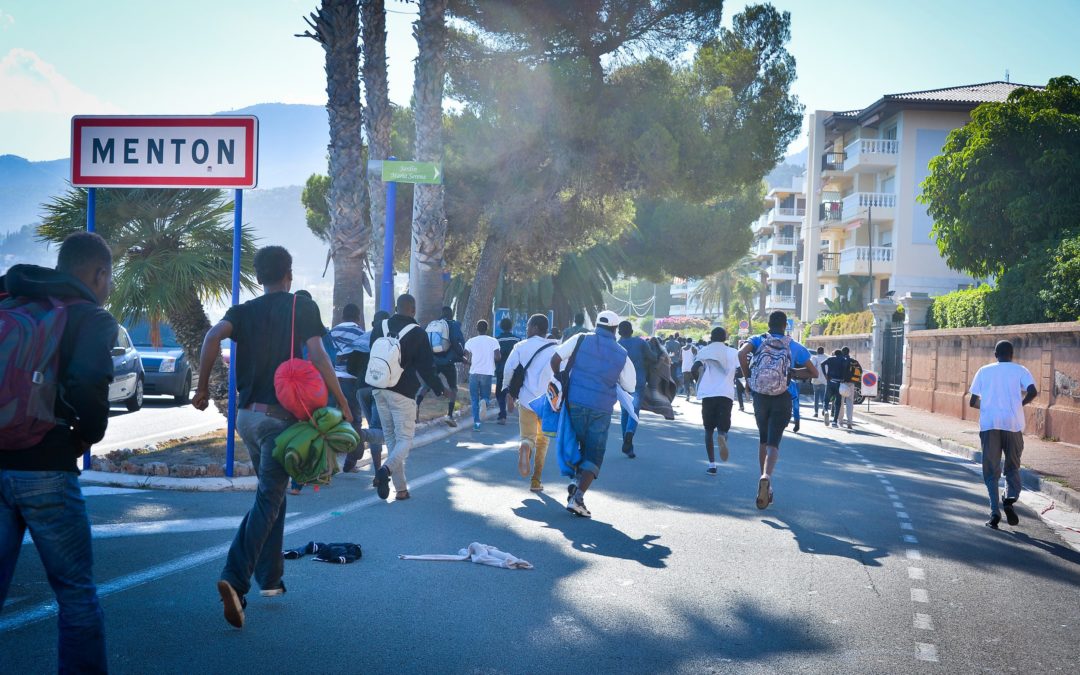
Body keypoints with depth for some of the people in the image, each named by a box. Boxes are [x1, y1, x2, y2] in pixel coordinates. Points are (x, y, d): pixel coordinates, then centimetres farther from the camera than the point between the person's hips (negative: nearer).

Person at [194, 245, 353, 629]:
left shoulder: (244, 311, 10)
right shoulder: (301, 307, -1)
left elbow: (213, 336, -9)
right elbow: (317, 357, -12)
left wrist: (203, 387, -2)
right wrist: (343, 404, -8)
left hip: (247, 415, 5)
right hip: (280, 416, -5)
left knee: (272, 495, 20)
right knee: (268, 500, -8)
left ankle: (269, 579, 22)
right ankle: (235, 579, -24)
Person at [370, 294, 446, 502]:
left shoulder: (379, 328, 6)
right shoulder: (417, 334, -8)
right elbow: (426, 366, -6)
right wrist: (439, 389, 8)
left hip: (379, 389, 5)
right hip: (402, 392, -5)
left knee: (390, 438, 12)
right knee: (405, 439, 2)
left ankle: (401, 488, 10)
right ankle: (386, 469, -28)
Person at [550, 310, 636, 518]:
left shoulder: (581, 339, 0)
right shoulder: (622, 355, 1)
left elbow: (555, 359, -3)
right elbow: (630, 387, 7)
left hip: (575, 403, 2)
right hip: (601, 410, -1)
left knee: (578, 444, 26)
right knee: (593, 456, 4)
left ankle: (576, 479, 8)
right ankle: (577, 498, -9)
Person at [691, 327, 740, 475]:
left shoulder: (704, 351, 9)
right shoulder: (733, 352, 12)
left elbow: (694, 369, -5)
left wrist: (699, 382, 14)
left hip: (708, 393, 0)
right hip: (726, 394, 0)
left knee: (709, 430, 13)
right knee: (723, 428, 6)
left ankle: (712, 464, 5)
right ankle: (722, 437, -32)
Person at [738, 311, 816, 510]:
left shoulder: (758, 340, 3)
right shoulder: (794, 347, 5)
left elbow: (742, 353, -18)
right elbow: (814, 372, 10)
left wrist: (747, 377, -4)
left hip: (760, 396, 1)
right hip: (782, 399, -1)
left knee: (763, 441, 19)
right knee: (773, 443, -6)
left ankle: (765, 485, 22)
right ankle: (766, 477, -35)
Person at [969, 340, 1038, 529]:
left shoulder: (984, 371, 11)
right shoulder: (1020, 370, 7)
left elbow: (973, 402, 8)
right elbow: (1033, 392, -10)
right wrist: (1021, 404, 9)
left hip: (989, 424, 1)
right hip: (1013, 424, 0)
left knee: (991, 471, 5)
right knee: (1013, 466, 15)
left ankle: (994, 512, -6)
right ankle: (1010, 499, -10)